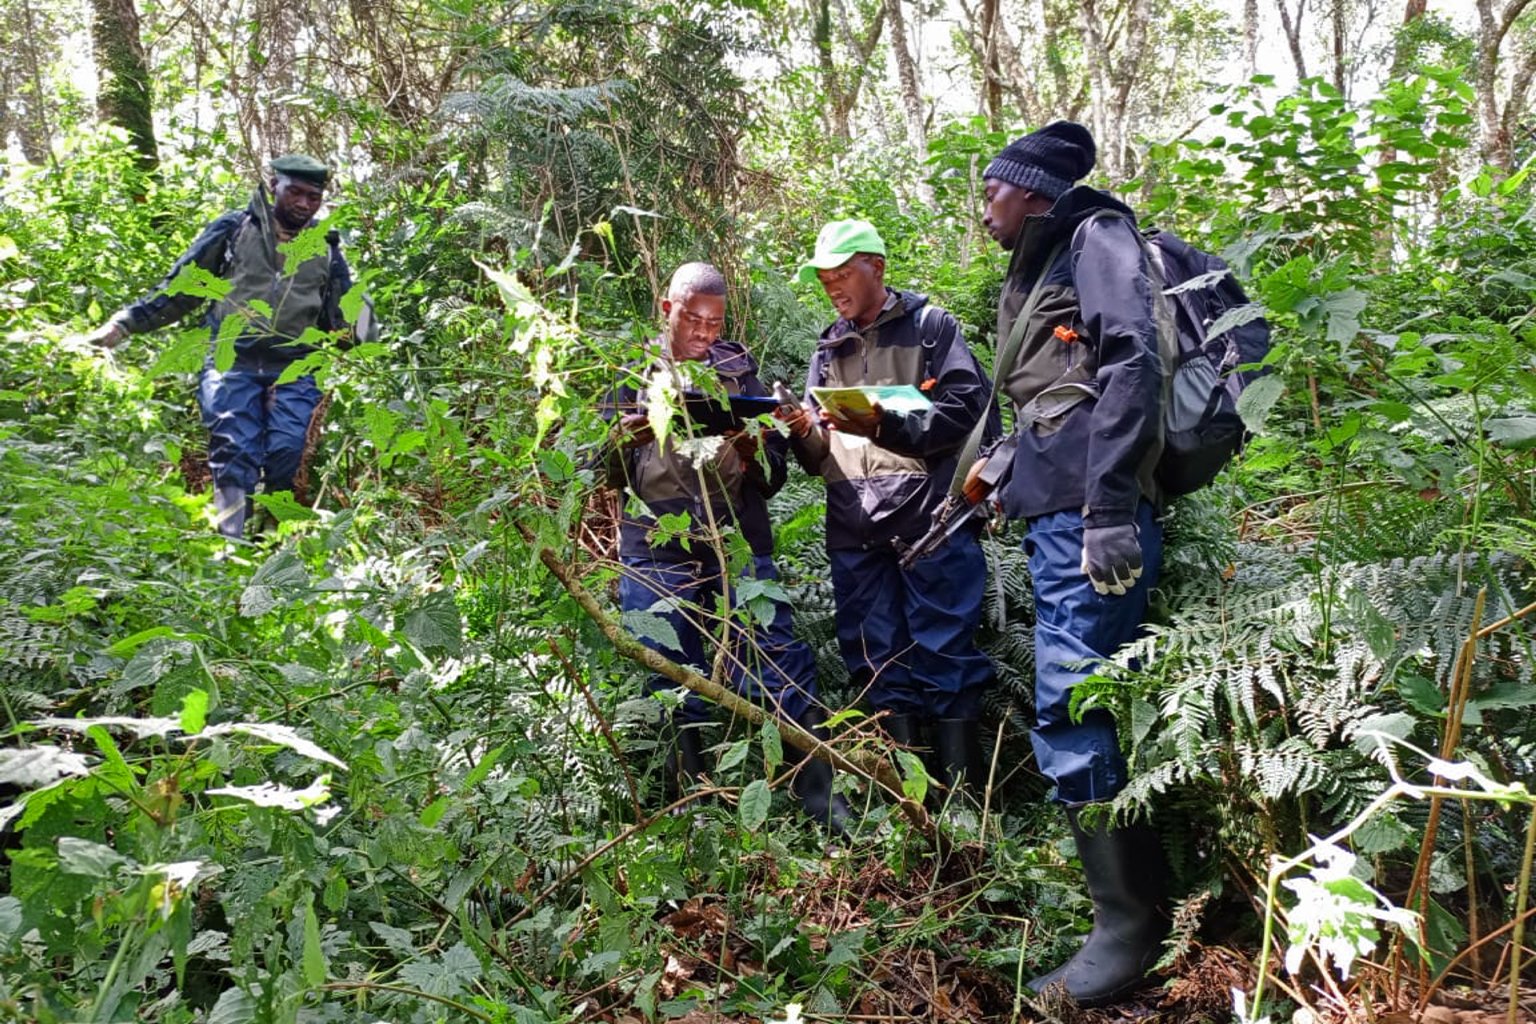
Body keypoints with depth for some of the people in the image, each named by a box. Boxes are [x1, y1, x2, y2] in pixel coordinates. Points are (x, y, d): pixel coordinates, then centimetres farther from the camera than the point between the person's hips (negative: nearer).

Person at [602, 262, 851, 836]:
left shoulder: (740, 370, 13)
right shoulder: (631, 373, 9)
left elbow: (773, 480, 12)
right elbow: (607, 474, 7)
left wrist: (753, 453, -11)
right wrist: (623, 441, -15)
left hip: (739, 545, 1)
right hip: (656, 549, 0)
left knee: (780, 664, -6)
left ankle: (821, 796, 2)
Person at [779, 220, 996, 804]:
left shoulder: (928, 325, 4)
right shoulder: (828, 348, 19)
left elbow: (969, 407, -8)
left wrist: (884, 425, -17)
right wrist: (805, 435, -5)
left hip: (928, 516, -5)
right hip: (855, 528, 5)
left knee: (945, 653, -2)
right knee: (879, 664, 8)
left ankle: (966, 793, 8)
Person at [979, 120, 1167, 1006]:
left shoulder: (1095, 236, 0)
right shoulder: (1033, 273, 27)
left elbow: (1131, 362, -15)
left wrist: (1109, 508, -23)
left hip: (1092, 510, -9)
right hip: (1057, 510, 10)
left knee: (1068, 708, -12)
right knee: (1089, 702, 11)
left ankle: (1126, 926, -2)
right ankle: (1155, 892, 23)